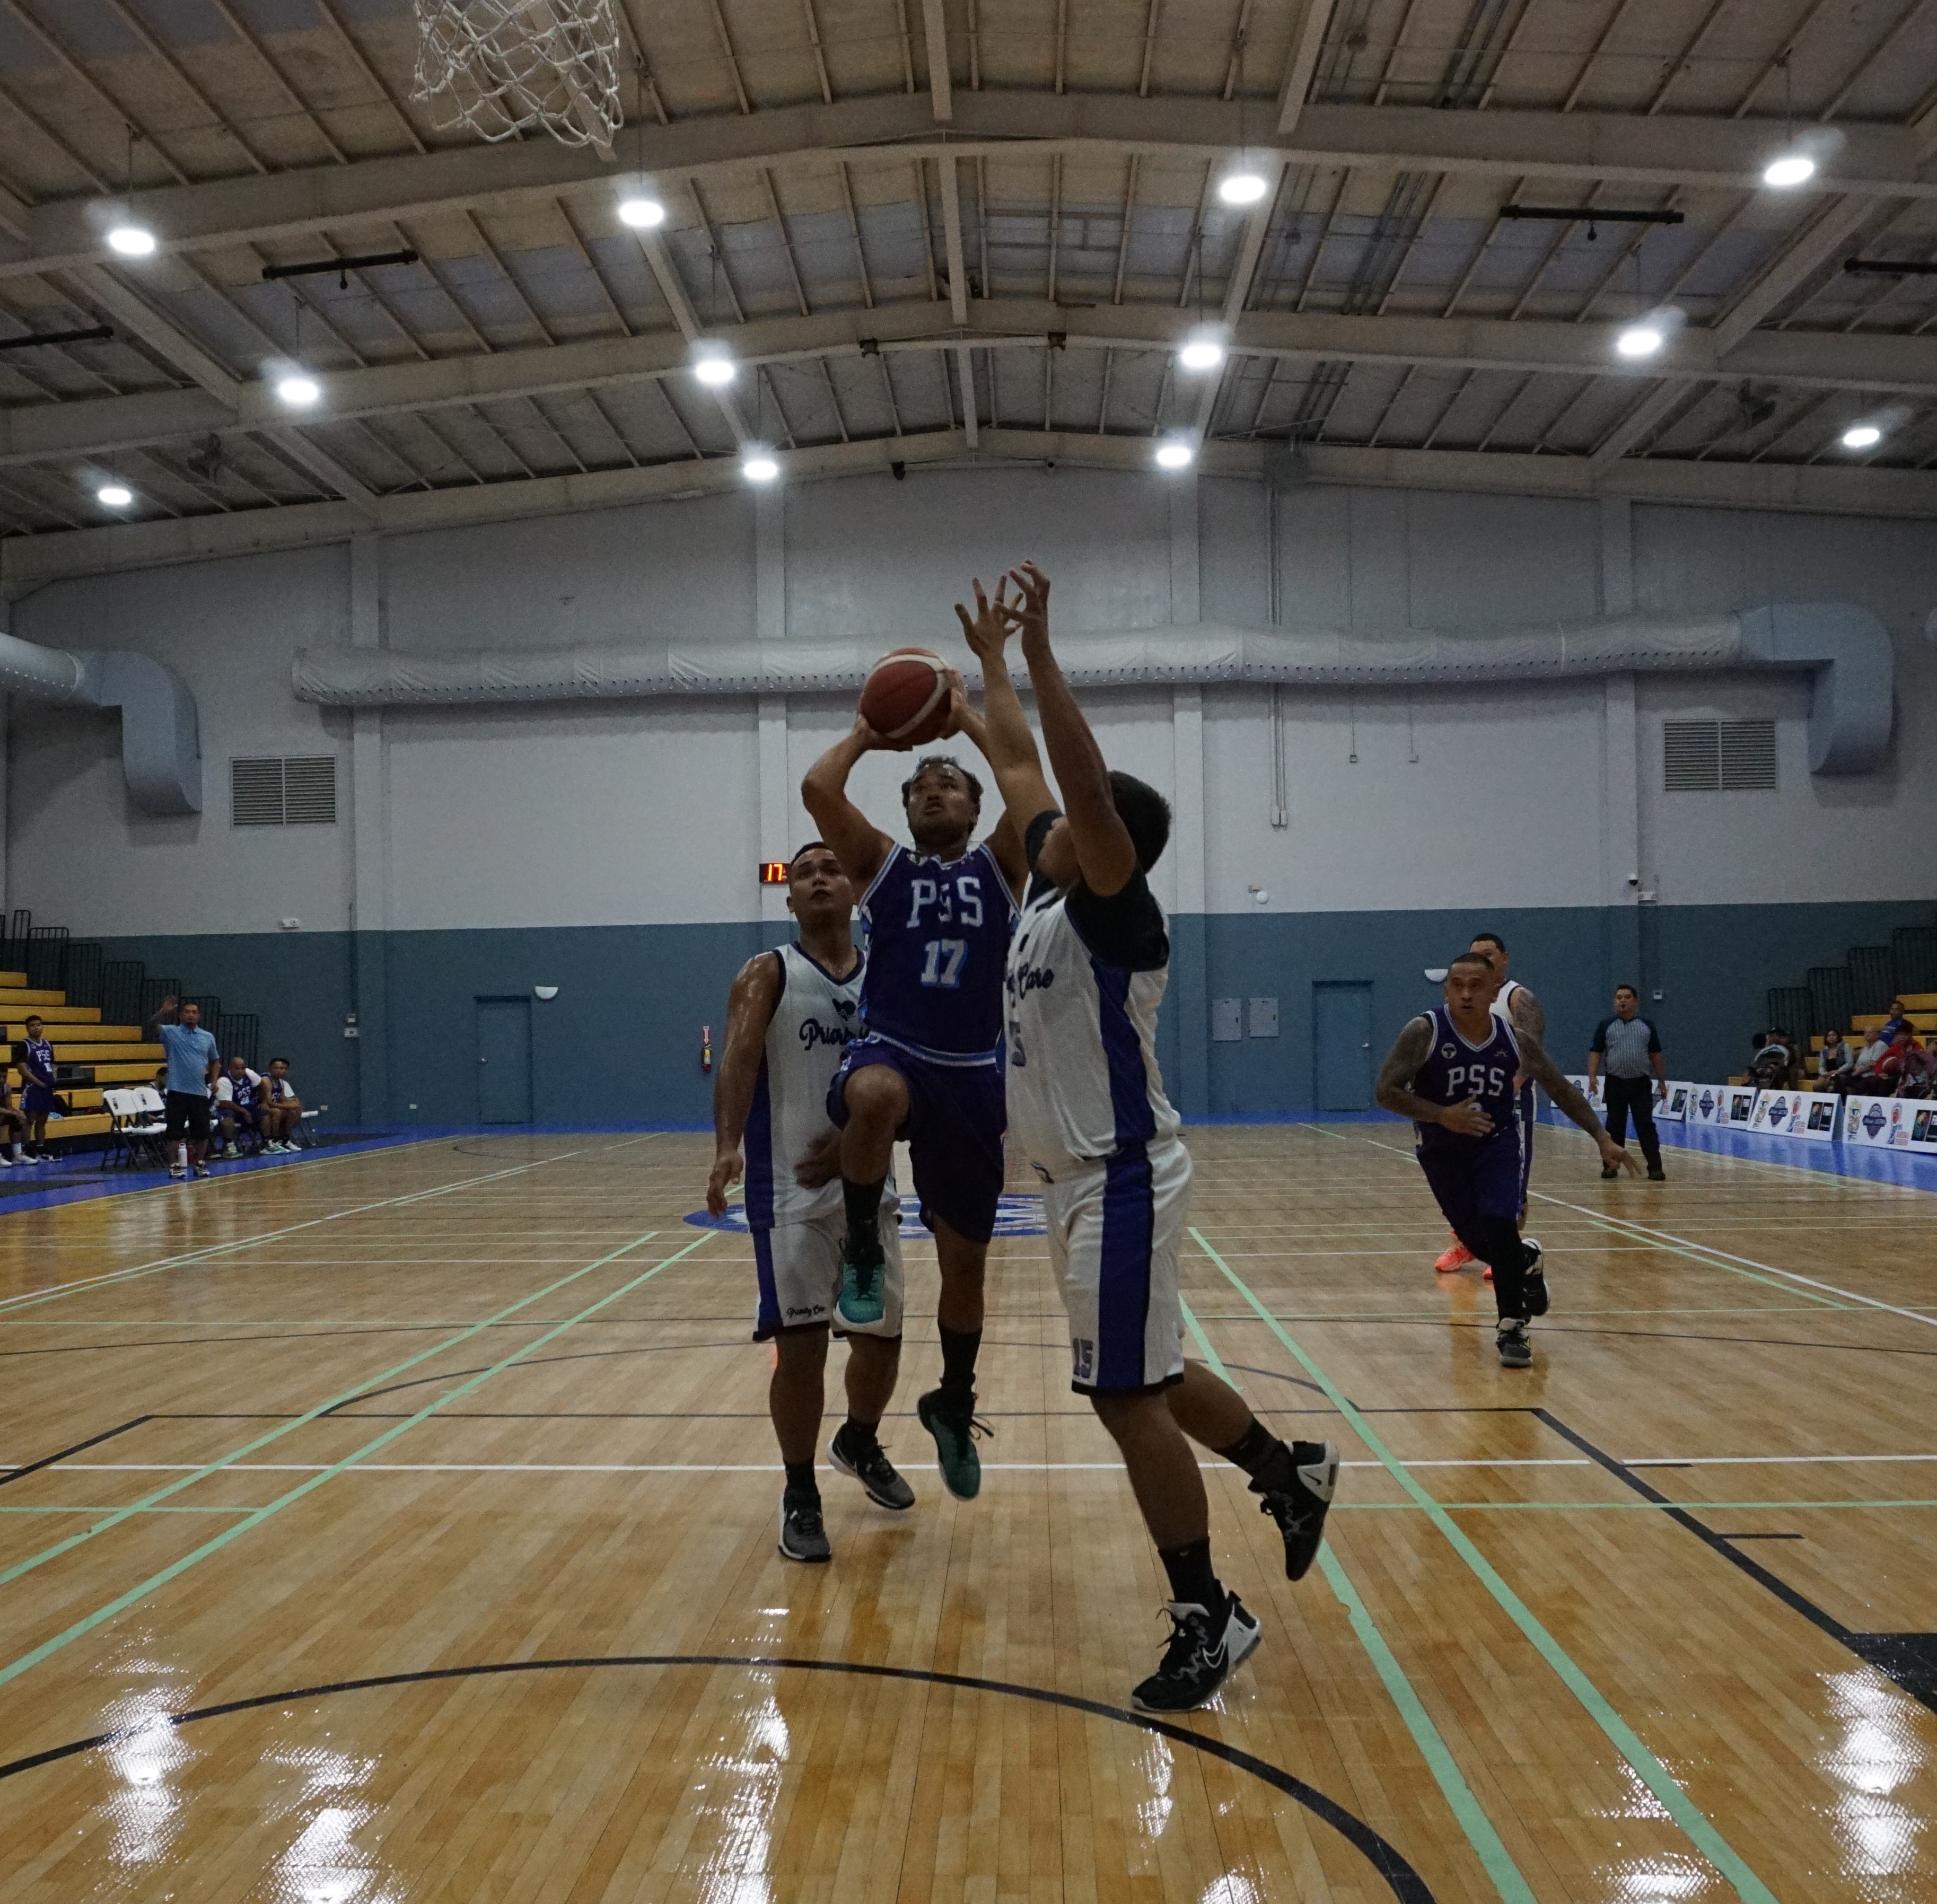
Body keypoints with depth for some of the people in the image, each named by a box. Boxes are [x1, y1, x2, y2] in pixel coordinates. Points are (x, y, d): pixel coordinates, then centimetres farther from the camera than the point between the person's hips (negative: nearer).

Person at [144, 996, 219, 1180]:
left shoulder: (208, 1037, 10)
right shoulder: (171, 1032, 2)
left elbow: (215, 1061, 22)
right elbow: (151, 1027, -16)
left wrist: (214, 1080, 9)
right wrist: (162, 1012, -31)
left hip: (200, 1092, 2)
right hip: (177, 1091, -2)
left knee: (202, 1131, 5)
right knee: (176, 1131, 0)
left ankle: (200, 1163, 19)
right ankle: (177, 1164, 10)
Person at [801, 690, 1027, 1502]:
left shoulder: (998, 867, 10)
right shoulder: (881, 864, 9)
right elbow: (817, 789, -6)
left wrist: (971, 722, 3)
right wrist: (867, 734, 8)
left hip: (971, 1076, 2)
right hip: (889, 1054, -2)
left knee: (965, 1261, 9)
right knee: (875, 1097, -42)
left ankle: (953, 1406, 33)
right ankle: (862, 1248, -15)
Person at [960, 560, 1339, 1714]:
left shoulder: (1120, 913, -15)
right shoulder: (1051, 886, 7)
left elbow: (1087, 786, -31)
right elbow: (1022, 766, 19)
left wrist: (1043, 654, -31)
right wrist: (992, 661, 23)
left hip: (1121, 1181, -9)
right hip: (1082, 1178, 9)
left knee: (1130, 1398, -4)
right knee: (1151, 1379, 20)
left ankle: (1208, 1620, 8)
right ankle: (1293, 1474, 39)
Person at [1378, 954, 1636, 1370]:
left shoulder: (1516, 1039, -11)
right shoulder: (1424, 1032, -21)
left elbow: (1562, 1090, 2)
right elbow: (1386, 1091, -23)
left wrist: (1602, 1138, -3)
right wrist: (1440, 1115, -36)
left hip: (1497, 1144, 0)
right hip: (1443, 1151, 0)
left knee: (1497, 1225, -21)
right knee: (1478, 1241, 4)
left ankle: (1512, 1330, -5)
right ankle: (1526, 1260, 41)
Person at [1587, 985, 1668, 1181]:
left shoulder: (1647, 1026, 7)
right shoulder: (1605, 1026, 4)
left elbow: (1656, 1055, 11)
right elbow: (1595, 1053, 1)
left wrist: (1662, 1081, 9)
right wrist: (1592, 1077, -12)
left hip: (1641, 1084, 0)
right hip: (1616, 1084, 0)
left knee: (1646, 1126, -4)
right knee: (1614, 1127, 5)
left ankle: (1655, 1168, -5)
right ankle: (1610, 1166, 14)